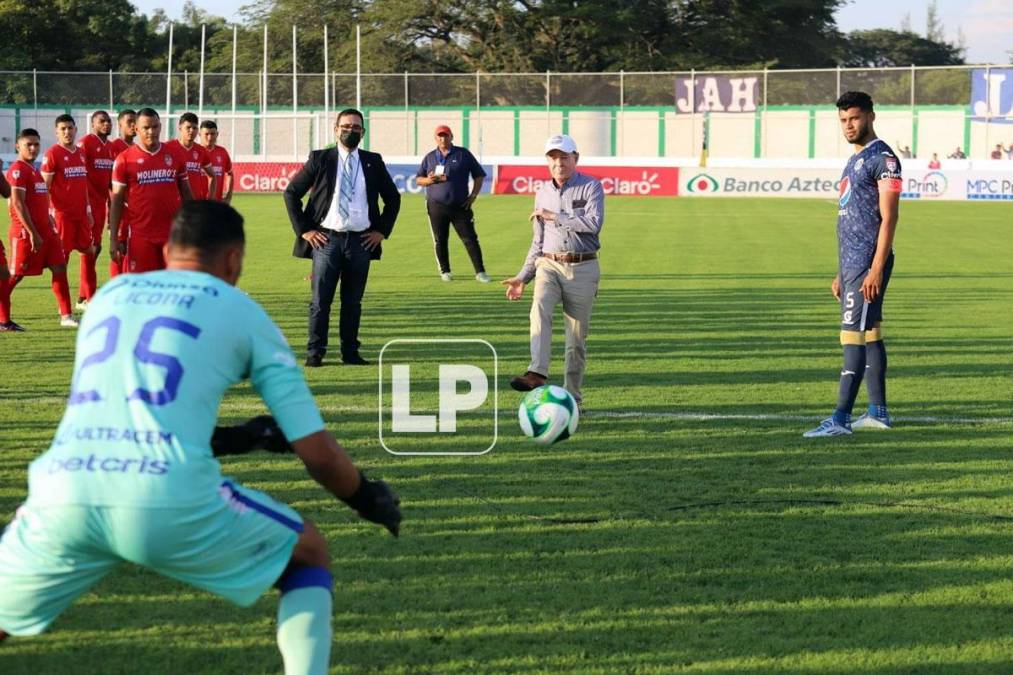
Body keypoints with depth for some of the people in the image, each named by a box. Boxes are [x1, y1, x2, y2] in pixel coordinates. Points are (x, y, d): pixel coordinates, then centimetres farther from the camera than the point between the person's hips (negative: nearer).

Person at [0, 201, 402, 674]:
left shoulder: (107, 295, 27)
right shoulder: (241, 312, 16)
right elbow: (318, 454, 13)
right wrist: (369, 499, 34)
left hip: (62, 492, 3)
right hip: (170, 501, -3)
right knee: (309, 555, 22)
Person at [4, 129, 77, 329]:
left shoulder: (33, 169, 16)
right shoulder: (18, 169, -13)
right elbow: (17, 204, -20)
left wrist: (50, 225, 18)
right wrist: (33, 233, -21)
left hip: (45, 230, 9)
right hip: (26, 232, -9)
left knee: (59, 268, 4)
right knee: (15, 275, -2)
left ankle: (66, 316, 7)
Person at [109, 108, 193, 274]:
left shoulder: (175, 155, 8)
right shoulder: (125, 159, 0)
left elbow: (186, 193, 15)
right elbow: (117, 200, 1)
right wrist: (115, 239, -4)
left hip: (172, 233, 3)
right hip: (139, 234, -2)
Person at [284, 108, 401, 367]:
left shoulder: (373, 162, 9)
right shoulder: (320, 159, 2)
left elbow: (393, 198, 17)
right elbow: (291, 193, 4)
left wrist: (382, 230, 7)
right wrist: (304, 230, -2)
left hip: (361, 240, 2)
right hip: (326, 238, -2)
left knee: (353, 301, 7)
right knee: (321, 300, -3)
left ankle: (350, 352, 13)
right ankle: (315, 353, 2)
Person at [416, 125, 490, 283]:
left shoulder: (463, 154, 5)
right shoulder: (429, 158, 11)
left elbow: (479, 175, 7)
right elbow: (419, 180, 15)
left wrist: (473, 196, -2)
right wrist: (429, 180, -8)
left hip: (460, 206, -2)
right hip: (436, 206, 2)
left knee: (470, 239, -5)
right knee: (440, 241, 6)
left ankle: (480, 272, -5)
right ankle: (445, 271, 19)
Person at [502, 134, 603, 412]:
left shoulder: (591, 187, -1)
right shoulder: (543, 193, 15)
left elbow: (594, 223, -19)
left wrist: (554, 216, -14)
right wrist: (523, 277, 15)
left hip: (583, 269, -3)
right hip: (549, 265, 3)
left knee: (577, 337, 1)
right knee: (539, 309, -27)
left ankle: (572, 398, 10)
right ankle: (537, 373, -42)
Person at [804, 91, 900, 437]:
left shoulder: (882, 158, -11)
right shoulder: (855, 161, 19)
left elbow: (888, 218, -17)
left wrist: (876, 269, -23)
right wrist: (841, 273, 22)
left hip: (868, 264, -10)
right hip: (852, 263, 10)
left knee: (854, 336, -12)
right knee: (870, 335, 12)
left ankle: (841, 419, -15)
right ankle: (878, 412, 17)